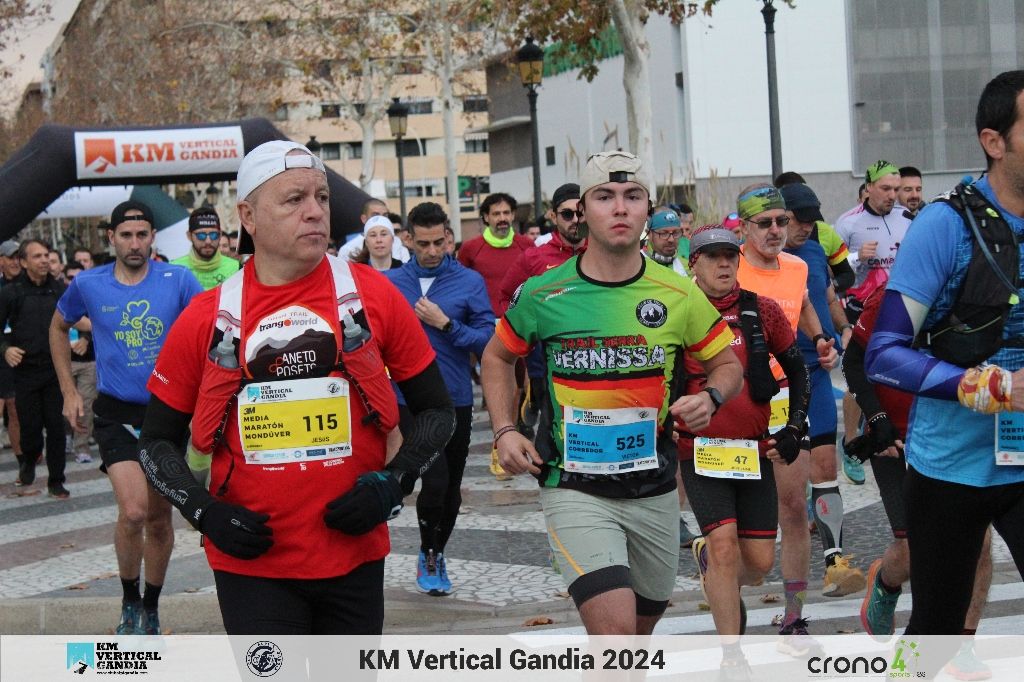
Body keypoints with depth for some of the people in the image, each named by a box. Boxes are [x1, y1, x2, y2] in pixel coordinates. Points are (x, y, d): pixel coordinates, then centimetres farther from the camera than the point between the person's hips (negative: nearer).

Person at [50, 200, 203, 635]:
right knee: (133, 511, -18)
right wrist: (69, 391, 11)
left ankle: (151, 608, 30)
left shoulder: (177, 281, -7)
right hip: (116, 411, -1)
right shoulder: (88, 285, -3)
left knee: (159, 517, 10)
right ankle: (129, 602, 6)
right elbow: (58, 328, 15)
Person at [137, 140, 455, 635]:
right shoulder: (206, 319, -1)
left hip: (355, 554, 1)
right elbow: (156, 441, 9)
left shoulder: (372, 295, -1)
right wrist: (204, 512, -6)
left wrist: (394, 483, -6)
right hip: (252, 562, -1)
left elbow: (437, 411, 8)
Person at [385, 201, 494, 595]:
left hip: (456, 401, 2)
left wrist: (444, 324, -16)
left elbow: (487, 341, -8)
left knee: (451, 487, 13)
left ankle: (437, 555, 35)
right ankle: (428, 553, 9)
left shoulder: (470, 282, -3)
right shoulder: (389, 283, 0)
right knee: (435, 481, -15)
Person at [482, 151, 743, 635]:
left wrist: (711, 397, -10)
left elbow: (727, 365, 12)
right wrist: (504, 431, -1)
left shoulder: (678, 295, -1)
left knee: (641, 628, 18)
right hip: (574, 487, -3)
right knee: (615, 631, -21)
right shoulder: (544, 295, -5)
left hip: (654, 489, 3)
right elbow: (497, 357, 12)